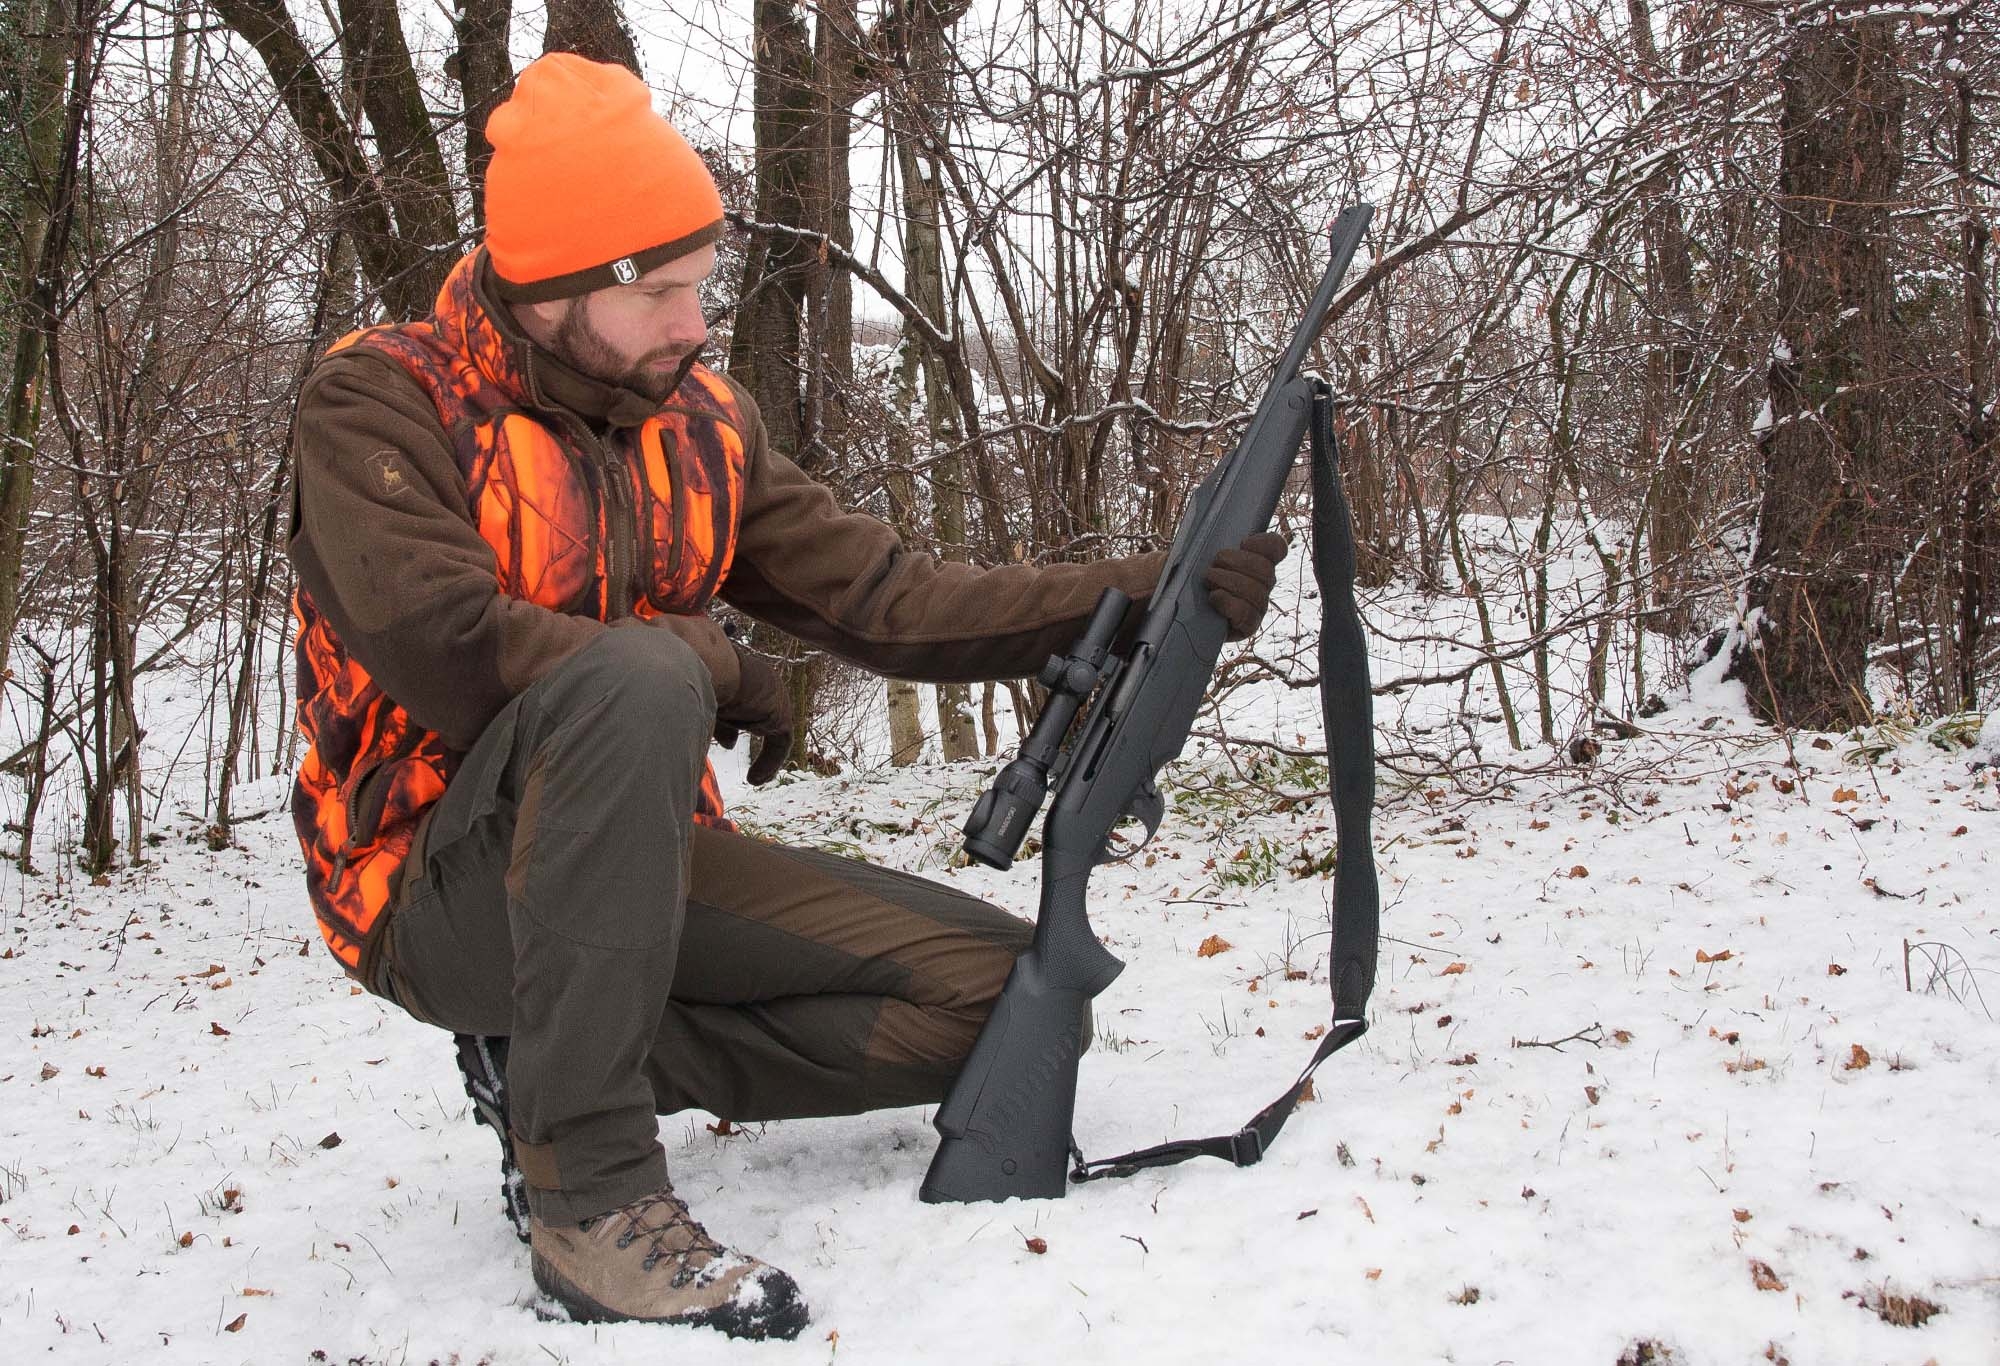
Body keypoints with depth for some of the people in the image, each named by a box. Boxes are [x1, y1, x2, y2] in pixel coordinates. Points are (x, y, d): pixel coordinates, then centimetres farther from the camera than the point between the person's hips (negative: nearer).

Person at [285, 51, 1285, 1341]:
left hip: (649, 869, 6)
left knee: (999, 982, -8)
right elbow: (447, 650, -26)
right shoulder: (381, 402, -11)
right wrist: (713, 667, -15)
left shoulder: (702, 419, 7)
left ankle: (571, 1060, -6)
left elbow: (886, 597, 2)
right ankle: (592, 1189, -31)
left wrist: (1147, 591, -7)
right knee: (639, 681, -37)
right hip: (442, 893, -6)